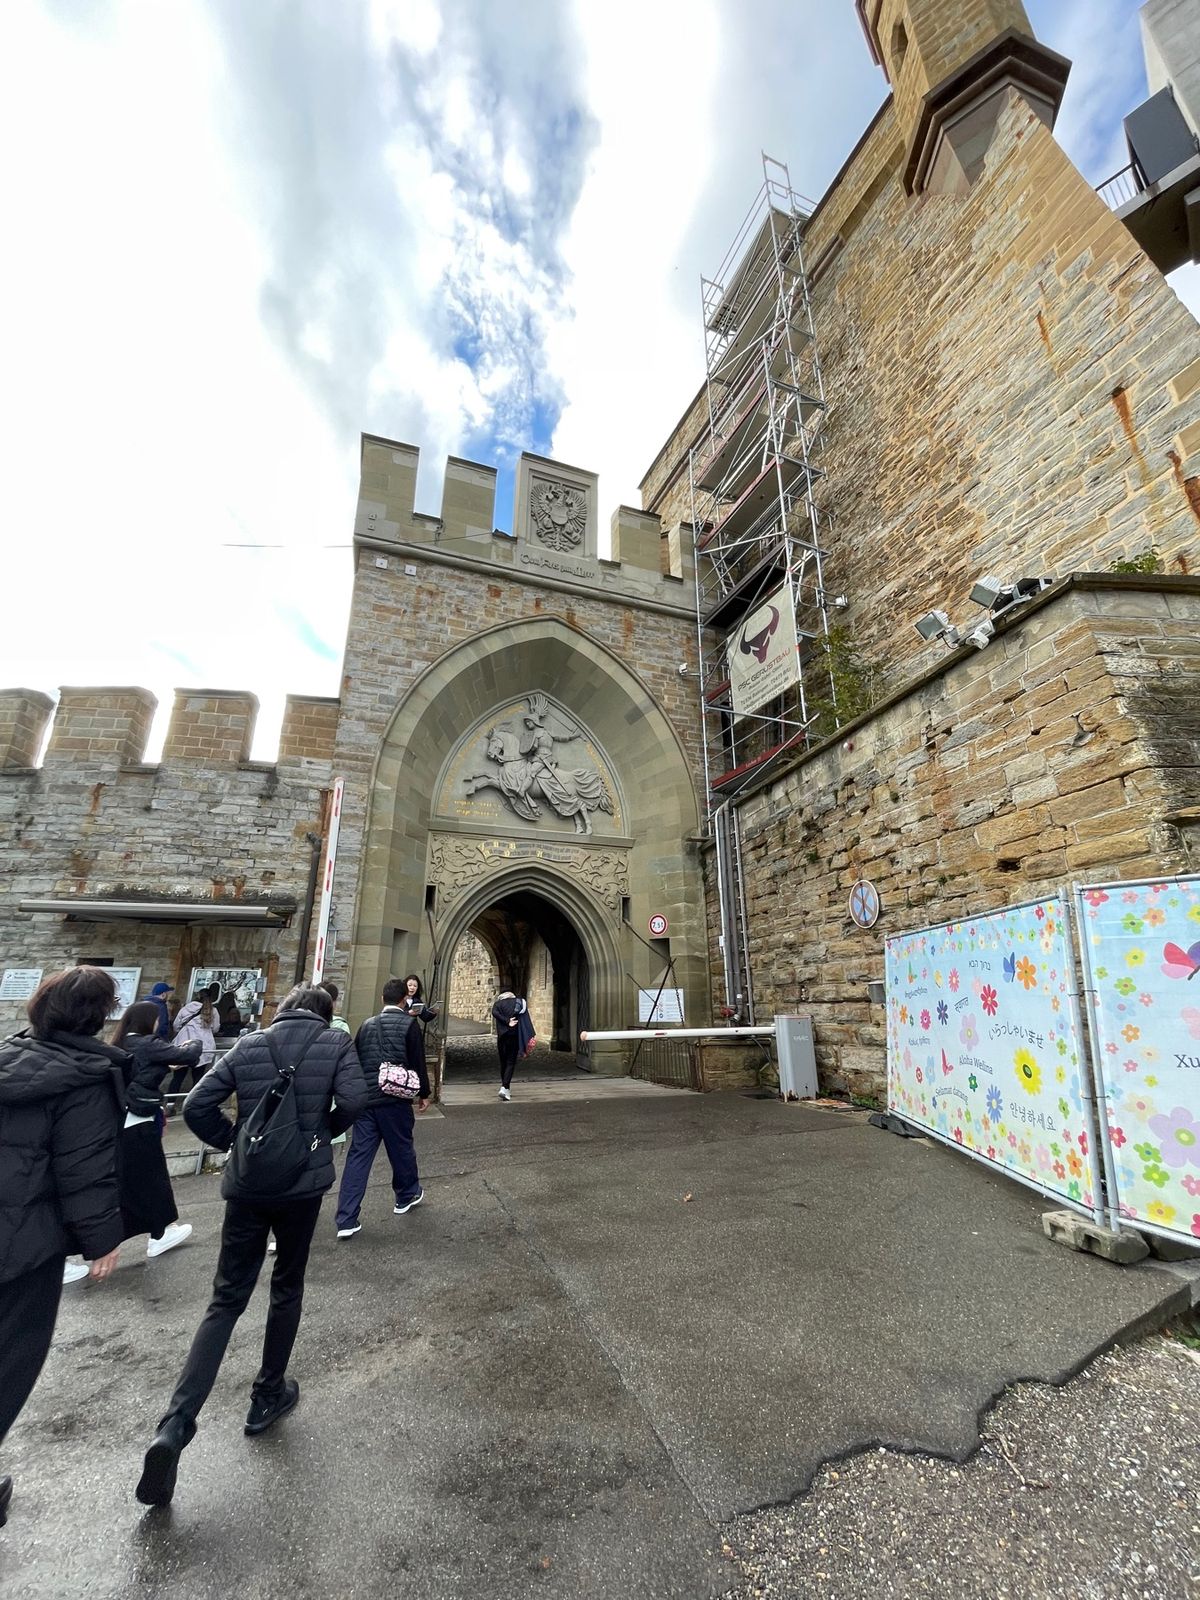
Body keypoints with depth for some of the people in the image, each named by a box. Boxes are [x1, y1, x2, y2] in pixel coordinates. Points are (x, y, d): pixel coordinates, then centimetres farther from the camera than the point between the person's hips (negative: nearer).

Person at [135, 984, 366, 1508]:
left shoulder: (248, 1045, 1)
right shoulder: (336, 1043, -8)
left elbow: (196, 1107, -3)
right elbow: (353, 1100, -19)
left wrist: (236, 1142, 10)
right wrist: (325, 1129, 2)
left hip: (246, 1187, 2)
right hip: (303, 1184, -2)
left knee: (226, 1300, 14)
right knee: (287, 1287, 21)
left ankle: (175, 1424, 1)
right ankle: (268, 1395, 35)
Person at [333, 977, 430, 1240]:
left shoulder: (367, 1024, 9)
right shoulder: (409, 1024, -7)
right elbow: (418, 1062, -8)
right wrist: (423, 1093, 5)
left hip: (365, 1099, 4)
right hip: (395, 1099, -4)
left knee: (358, 1155, 6)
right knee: (402, 1148, 15)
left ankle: (346, 1220, 5)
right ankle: (407, 1196, 34)